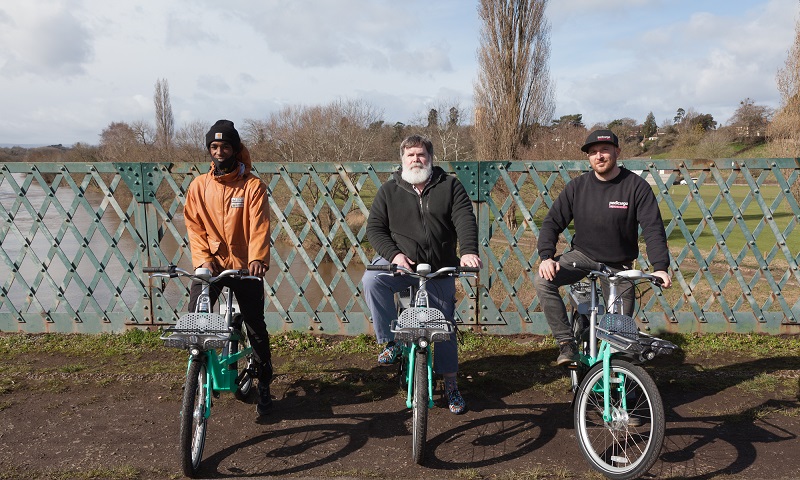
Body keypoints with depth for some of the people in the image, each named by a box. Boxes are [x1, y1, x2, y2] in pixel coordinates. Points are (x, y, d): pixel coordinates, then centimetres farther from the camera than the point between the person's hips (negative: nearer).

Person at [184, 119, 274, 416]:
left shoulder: (253, 185, -2)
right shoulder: (199, 185, 6)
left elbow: (259, 225, -12)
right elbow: (194, 225, 2)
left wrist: (258, 258, -28)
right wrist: (203, 258, -13)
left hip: (244, 267, -2)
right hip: (210, 265, 2)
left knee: (256, 328, 2)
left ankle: (264, 387, 18)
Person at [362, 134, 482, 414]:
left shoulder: (449, 186, 1)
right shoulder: (389, 191, 3)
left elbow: (465, 220, -10)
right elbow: (374, 227, -2)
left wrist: (468, 251, -29)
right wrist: (394, 254, -19)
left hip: (439, 268, 1)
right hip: (398, 263, 0)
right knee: (371, 280, -31)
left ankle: (450, 383, 25)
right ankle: (390, 341, -14)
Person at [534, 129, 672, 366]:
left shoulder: (636, 186, -11)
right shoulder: (577, 186, -5)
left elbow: (653, 229, -16)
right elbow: (552, 222, -4)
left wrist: (660, 267, -30)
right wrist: (546, 256, -21)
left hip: (618, 265, -1)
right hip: (582, 255, 1)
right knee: (543, 281, -25)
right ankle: (566, 343, -16)